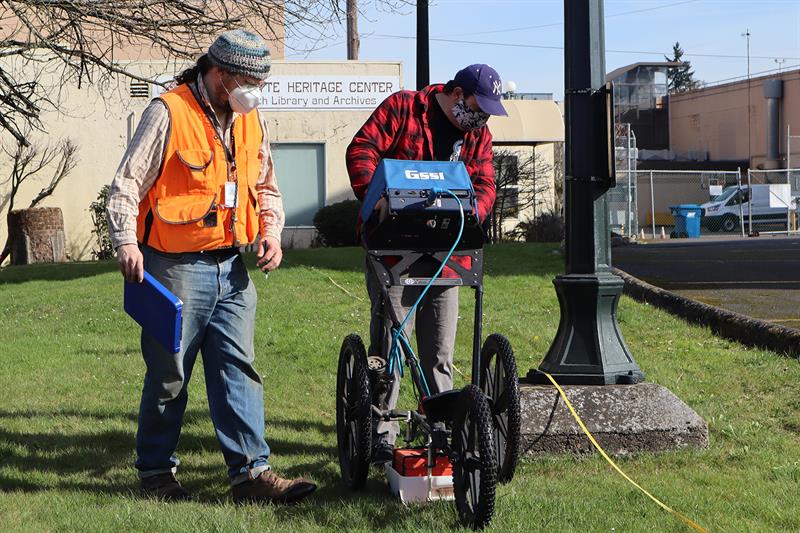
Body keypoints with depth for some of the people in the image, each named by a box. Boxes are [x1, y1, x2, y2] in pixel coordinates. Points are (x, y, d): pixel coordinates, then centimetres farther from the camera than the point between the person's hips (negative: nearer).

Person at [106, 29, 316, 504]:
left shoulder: (251, 121, 10)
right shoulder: (169, 113, -11)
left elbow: (265, 186, 23)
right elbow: (127, 185, -9)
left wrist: (271, 230, 5)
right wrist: (127, 242, -20)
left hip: (231, 268, 6)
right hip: (177, 267, -6)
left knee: (239, 370, 2)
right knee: (169, 376, 4)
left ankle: (251, 473, 3)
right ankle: (156, 470, 18)